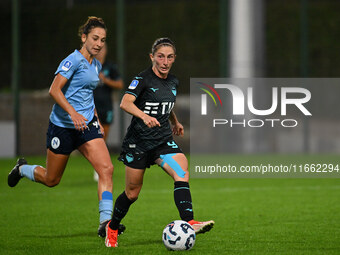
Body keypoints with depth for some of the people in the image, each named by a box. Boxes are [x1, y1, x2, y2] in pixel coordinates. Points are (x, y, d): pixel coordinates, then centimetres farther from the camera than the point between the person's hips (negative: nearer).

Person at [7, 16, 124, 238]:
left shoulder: (96, 65, 11)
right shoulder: (74, 60, -14)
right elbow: (54, 90, -23)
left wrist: (96, 120, 18)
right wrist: (73, 113, -34)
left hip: (86, 124, 6)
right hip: (62, 126, -6)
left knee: (106, 169, -14)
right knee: (51, 180, 8)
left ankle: (105, 222, -16)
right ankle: (22, 169, 41)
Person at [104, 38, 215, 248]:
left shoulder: (174, 82, 8)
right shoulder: (143, 79, -12)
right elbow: (125, 103, -29)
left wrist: (175, 122, 31)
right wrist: (144, 116, -44)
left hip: (163, 140, 5)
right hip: (138, 141, -5)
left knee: (182, 172, -23)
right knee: (132, 193, 5)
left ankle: (189, 222, -34)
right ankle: (112, 228, 30)